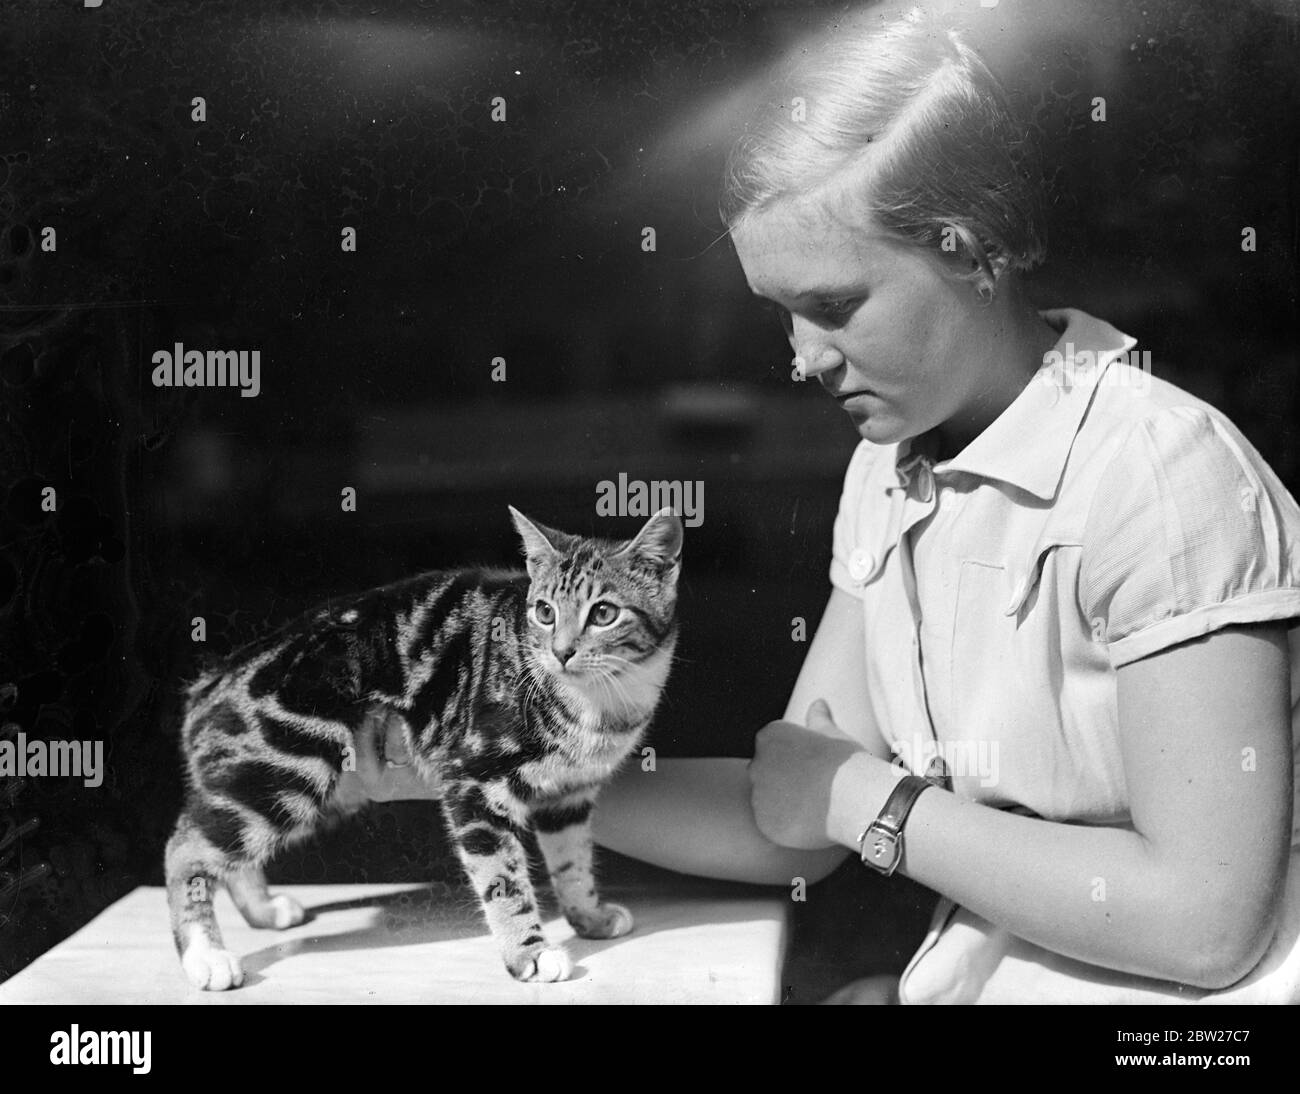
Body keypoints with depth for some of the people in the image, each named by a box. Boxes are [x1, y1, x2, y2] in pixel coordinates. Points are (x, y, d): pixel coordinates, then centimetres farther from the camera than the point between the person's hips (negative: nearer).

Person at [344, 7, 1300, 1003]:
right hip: (975, 973, 5)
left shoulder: (1162, 473, -18)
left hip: (1167, 995, -5)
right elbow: (793, 823, 3)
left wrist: (876, 802, -15)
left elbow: (1207, 919, -21)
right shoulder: (888, 472, 4)